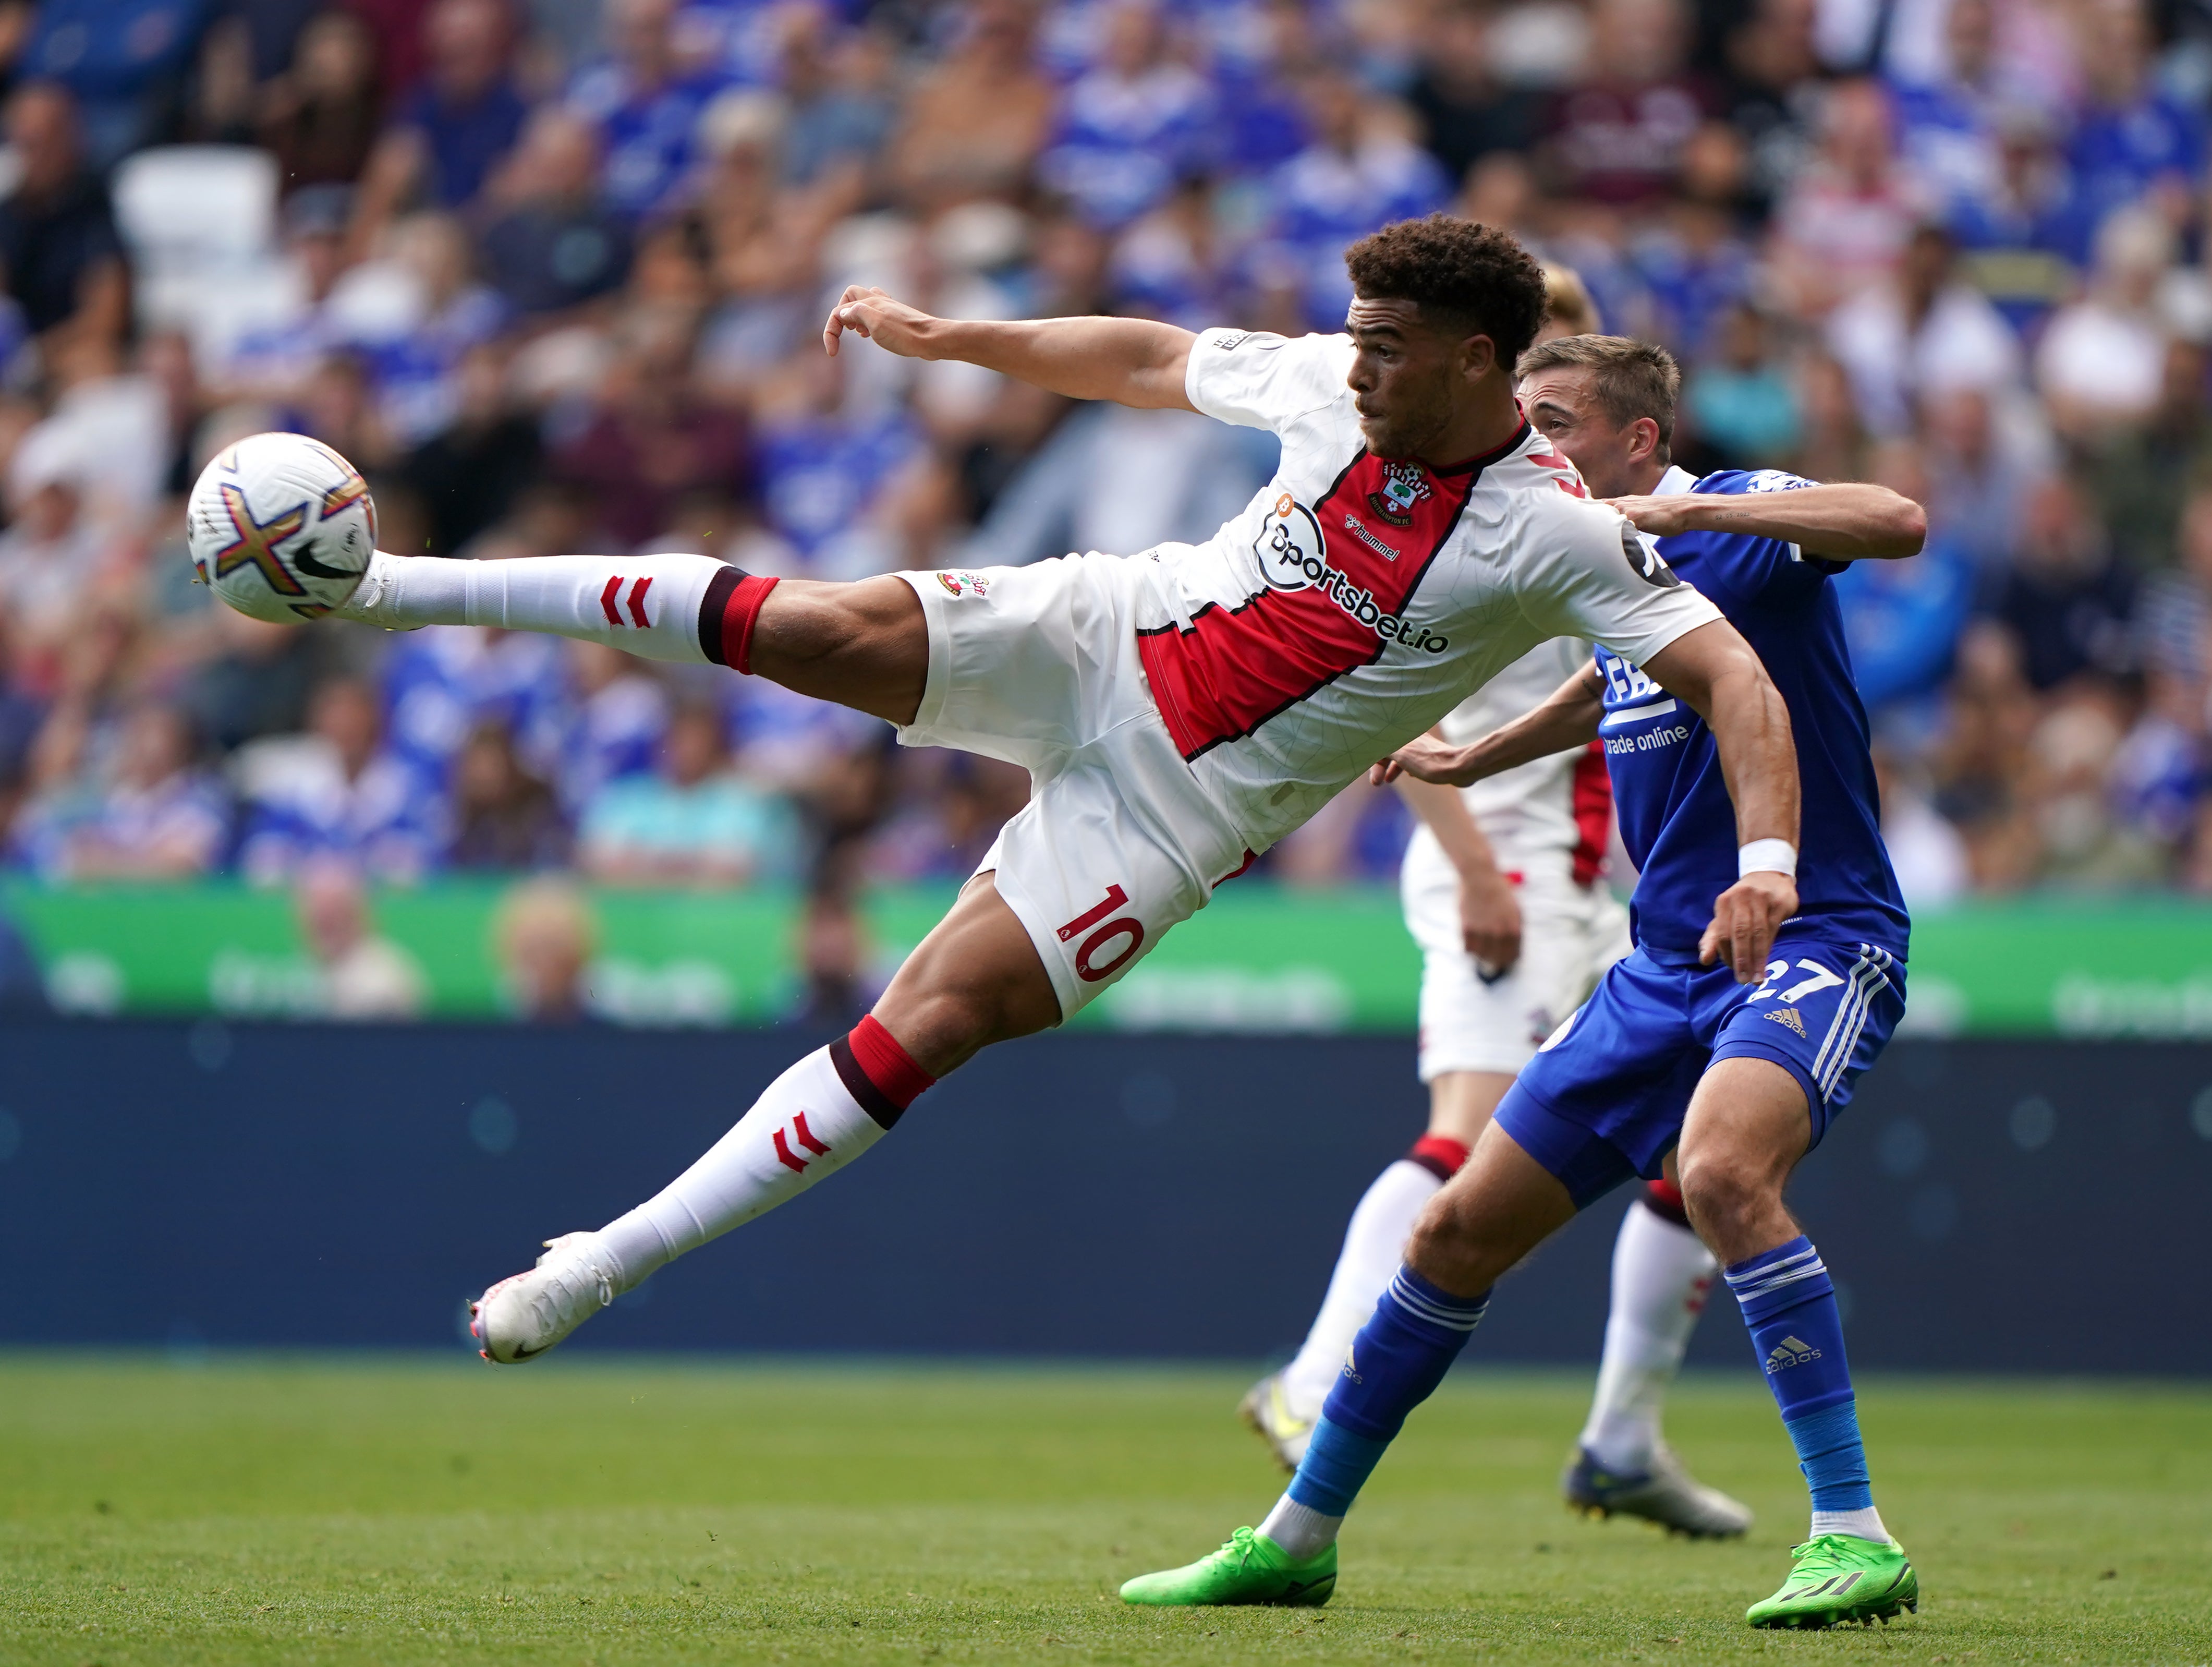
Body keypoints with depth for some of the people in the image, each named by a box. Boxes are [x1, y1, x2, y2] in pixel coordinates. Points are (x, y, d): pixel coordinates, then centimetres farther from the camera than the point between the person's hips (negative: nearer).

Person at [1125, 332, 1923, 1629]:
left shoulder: (1741, 520, -10)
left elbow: (1900, 522, -32)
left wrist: (1690, 509, -34)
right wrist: (1476, 758, 40)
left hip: (1817, 940, -8)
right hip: (1670, 966, 8)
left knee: (1719, 1168, -36)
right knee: (1459, 1231, 7)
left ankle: (1857, 1540, -30)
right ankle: (1297, 1542, 22)